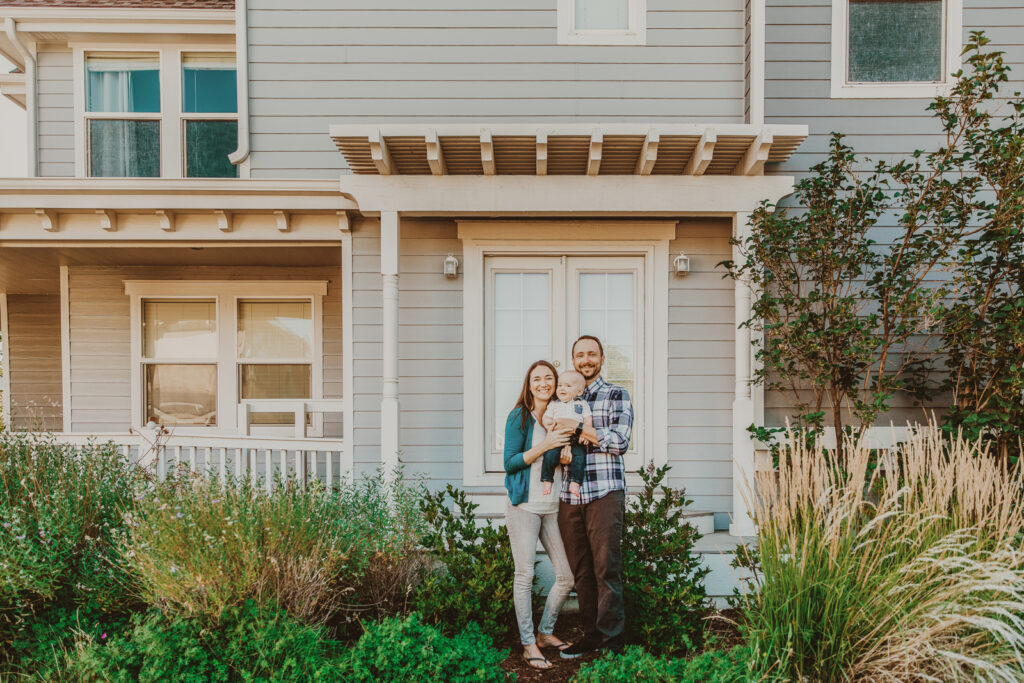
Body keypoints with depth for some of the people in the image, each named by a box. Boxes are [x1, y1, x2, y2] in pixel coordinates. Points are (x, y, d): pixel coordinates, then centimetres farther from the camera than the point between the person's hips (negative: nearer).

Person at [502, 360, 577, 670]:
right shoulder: (519, 417, -5)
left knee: (566, 577, 7)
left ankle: (545, 632, 27)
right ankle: (528, 644, 12)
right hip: (524, 506, -5)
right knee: (525, 576, -1)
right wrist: (544, 445, -18)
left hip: (552, 507, 5)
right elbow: (510, 463, -9)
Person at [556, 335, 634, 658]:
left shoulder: (617, 395, 6)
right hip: (569, 495, 4)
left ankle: (611, 640, 4)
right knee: (581, 570, 8)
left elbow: (620, 440, -6)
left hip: (605, 492, -4)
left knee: (606, 567, -5)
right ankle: (590, 634, 19)